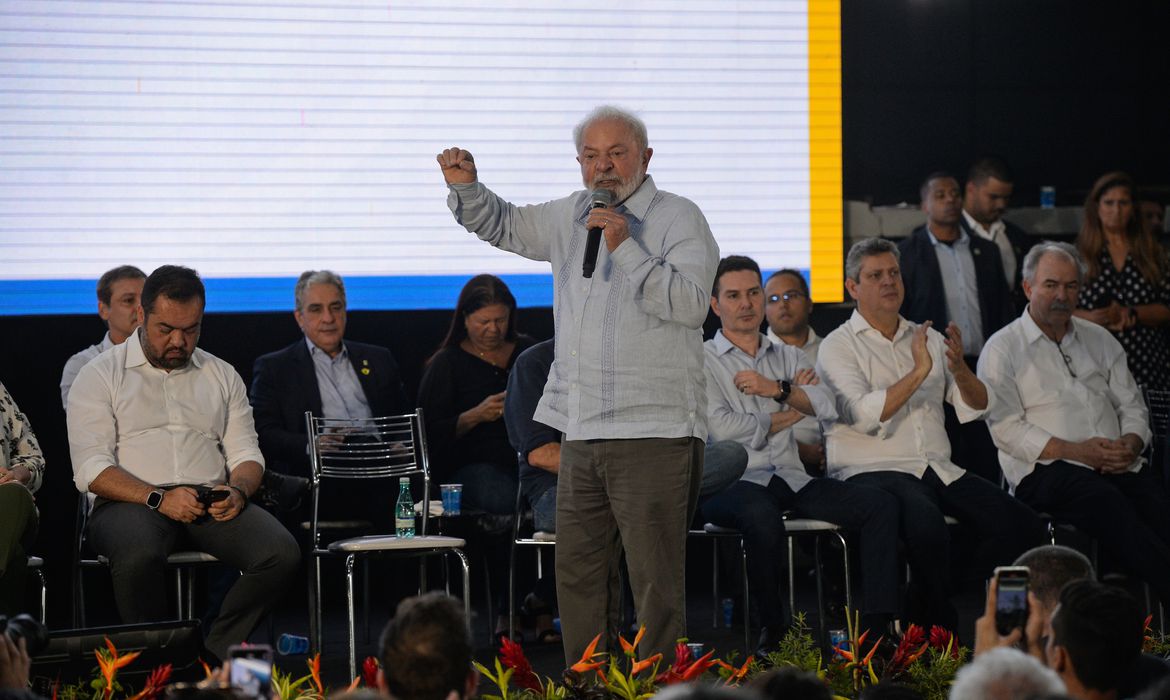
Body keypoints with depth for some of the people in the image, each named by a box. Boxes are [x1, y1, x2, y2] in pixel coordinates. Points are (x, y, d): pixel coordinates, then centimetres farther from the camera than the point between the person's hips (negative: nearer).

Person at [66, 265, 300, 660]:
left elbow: (246, 453, 17)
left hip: (213, 505, 4)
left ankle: (211, 657, -16)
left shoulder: (222, 376, 20)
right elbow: (91, 468, -4)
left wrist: (237, 490, -8)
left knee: (282, 553, -26)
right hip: (133, 504, -4)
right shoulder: (100, 376, 6)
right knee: (139, 556, -40)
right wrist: (158, 498, -19)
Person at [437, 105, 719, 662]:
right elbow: (503, 226, 30)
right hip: (582, 432, 7)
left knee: (656, 582, -7)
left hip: (653, 431, -7)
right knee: (577, 575, 12)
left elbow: (691, 302, -16)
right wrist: (466, 187, 11)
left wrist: (626, 249, -20)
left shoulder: (679, 218, -4)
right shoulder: (571, 217, 16)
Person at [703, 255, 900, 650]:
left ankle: (877, 628, -19)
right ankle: (774, 631, -25)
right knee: (761, 514, -41)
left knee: (881, 505, -14)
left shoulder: (788, 357, 23)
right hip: (735, 481, -6)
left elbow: (827, 407, 6)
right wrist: (788, 415, 4)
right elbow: (720, 427, -9)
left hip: (792, 479, 6)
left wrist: (778, 389, -8)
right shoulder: (703, 359, 6)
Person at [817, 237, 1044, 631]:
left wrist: (958, 369, -8)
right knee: (928, 524, -37)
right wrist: (919, 372, -17)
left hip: (939, 470, 6)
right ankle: (938, 629, -18)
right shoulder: (838, 346, 3)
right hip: (873, 471, -6)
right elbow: (865, 415, -14)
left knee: (1022, 526, -15)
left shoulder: (928, 339, 20)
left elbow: (976, 409, 11)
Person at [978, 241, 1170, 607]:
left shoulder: (1099, 340, 24)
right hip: (1044, 471, -4)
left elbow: (1132, 405, 22)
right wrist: (1076, 451, -13)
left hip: (1116, 467, 5)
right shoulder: (1003, 349, 7)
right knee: (1103, 498, -37)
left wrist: (1130, 444, -2)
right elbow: (1006, 428, -3)